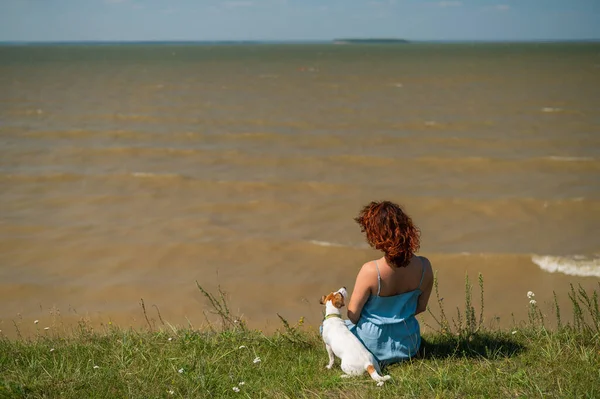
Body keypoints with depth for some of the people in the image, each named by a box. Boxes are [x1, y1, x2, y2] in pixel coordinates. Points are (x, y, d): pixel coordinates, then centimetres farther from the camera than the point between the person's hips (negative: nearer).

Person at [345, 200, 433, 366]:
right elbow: (421, 307, -2)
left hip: (373, 345, -5)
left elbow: (353, 315, -18)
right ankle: (399, 357, 19)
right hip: (409, 345, 6)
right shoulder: (424, 266, -18)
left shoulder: (370, 271, -32)